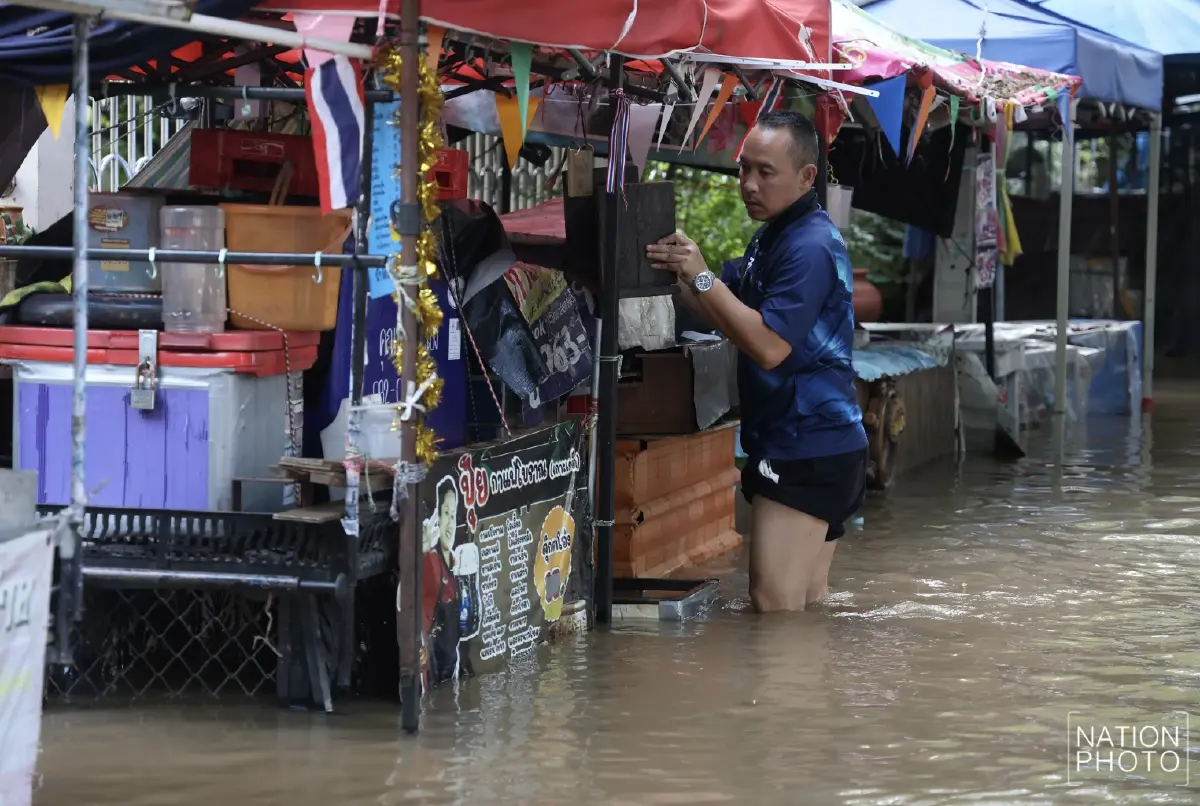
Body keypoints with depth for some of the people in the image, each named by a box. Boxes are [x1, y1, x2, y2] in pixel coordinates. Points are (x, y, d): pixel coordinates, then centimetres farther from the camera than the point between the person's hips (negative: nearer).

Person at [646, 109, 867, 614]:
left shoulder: (810, 246, -17)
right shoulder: (773, 236, 18)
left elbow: (769, 346, -23)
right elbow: (721, 310, 19)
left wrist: (700, 276, -23)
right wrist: (679, 273, -1)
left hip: (807, 452, -11)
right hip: (815, 445, 11)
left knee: (774, 604, -14)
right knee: (808, 603, 12)